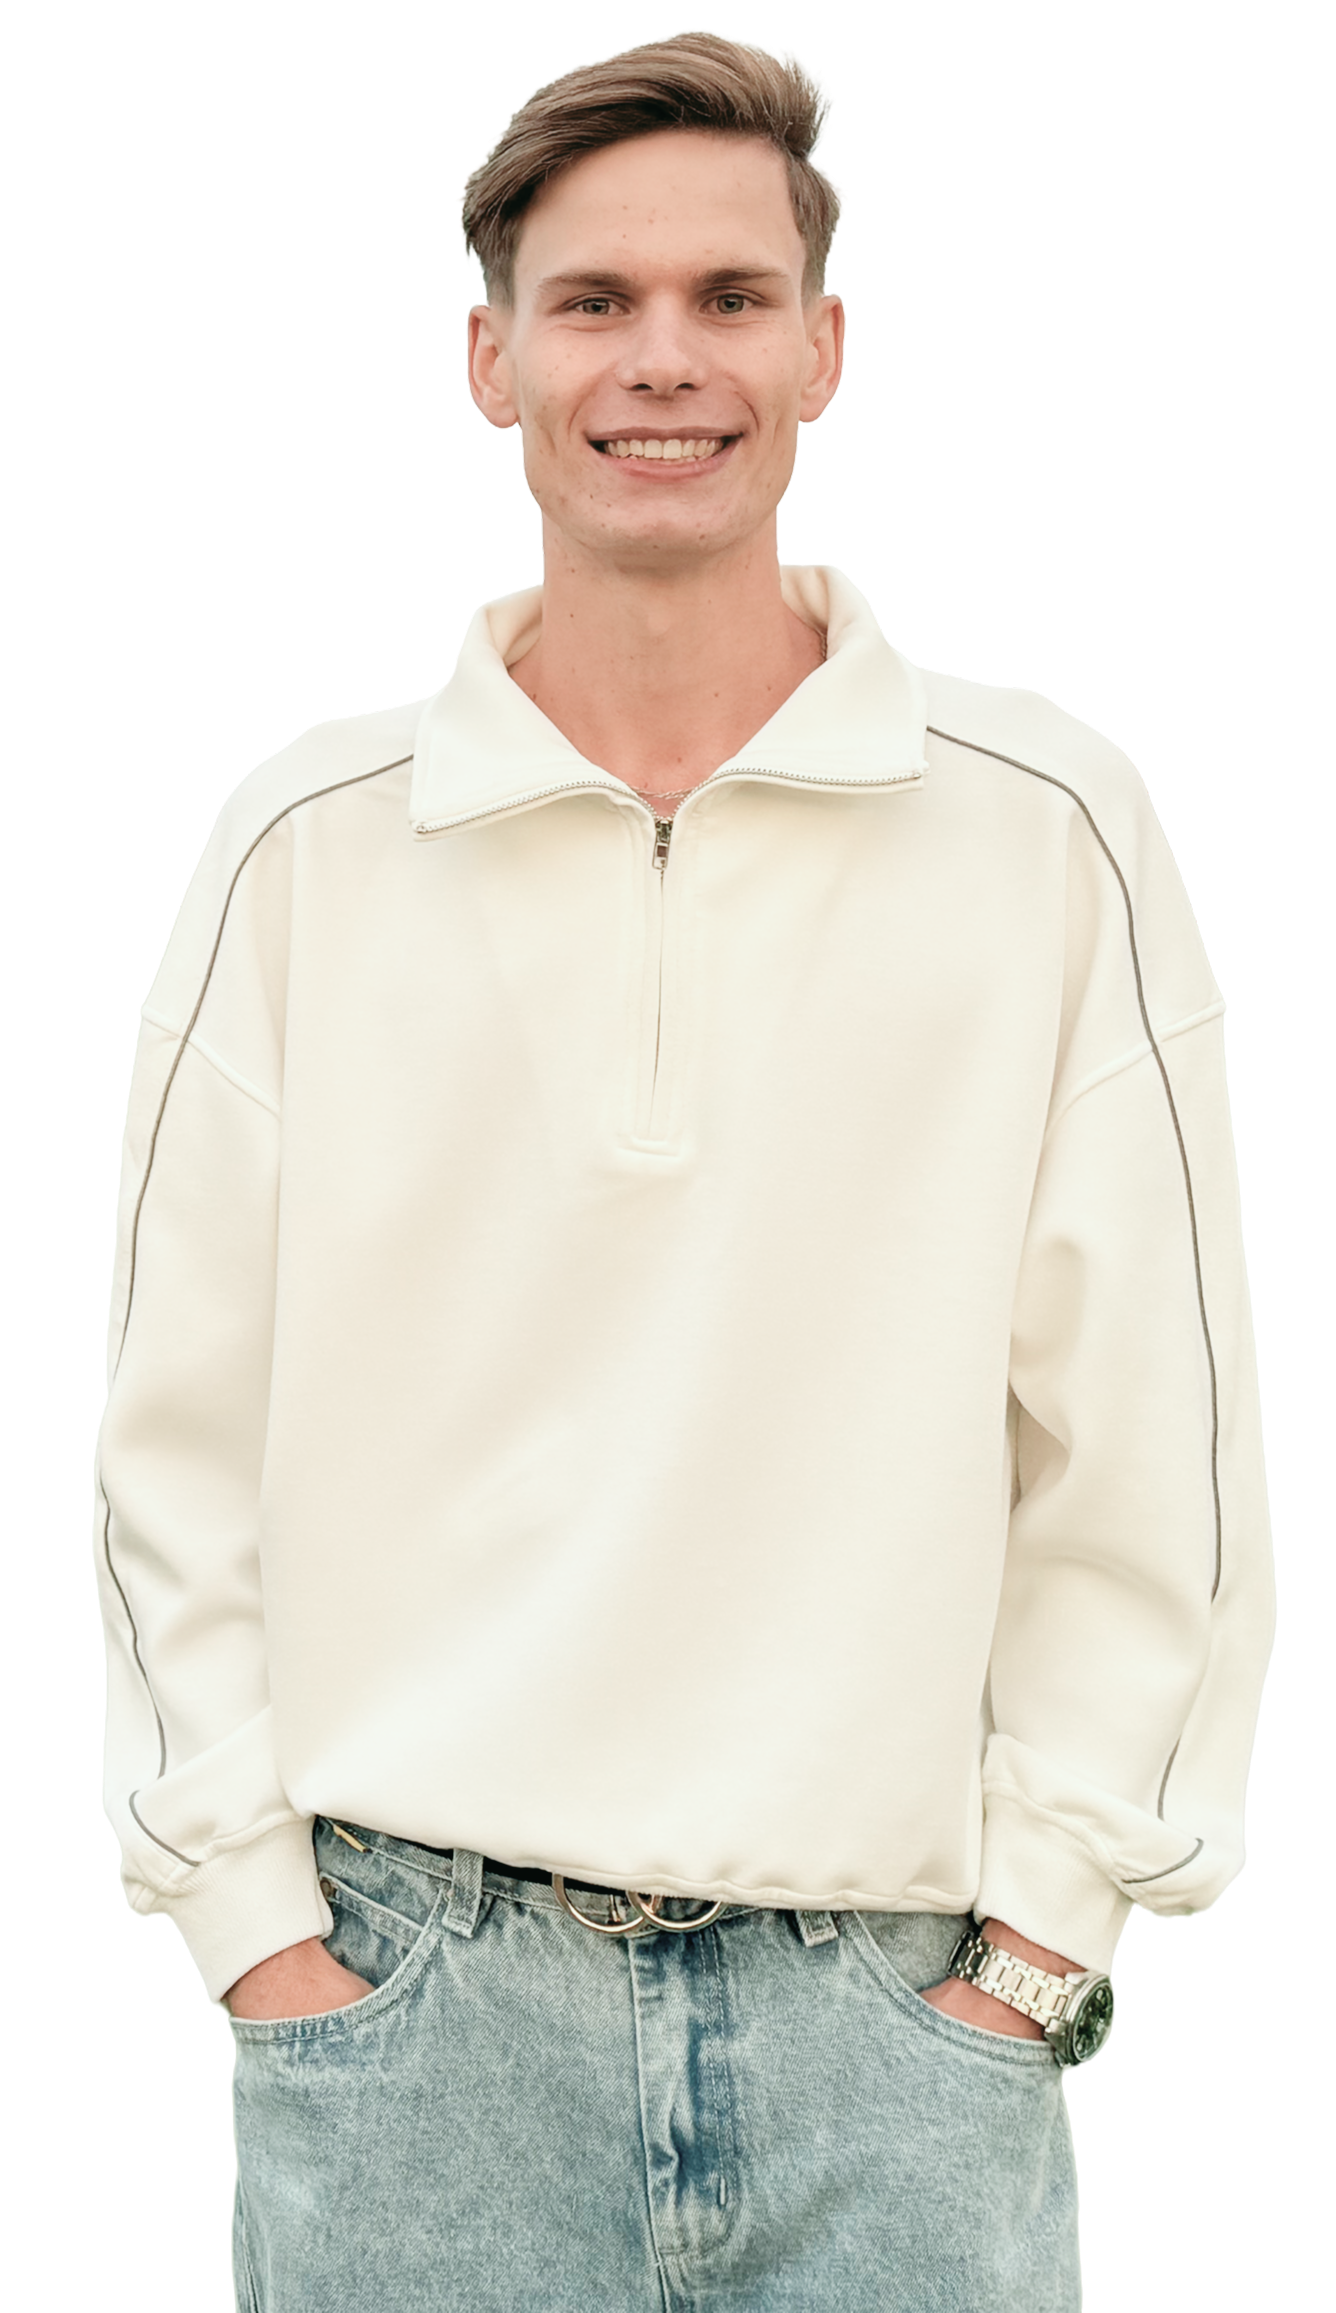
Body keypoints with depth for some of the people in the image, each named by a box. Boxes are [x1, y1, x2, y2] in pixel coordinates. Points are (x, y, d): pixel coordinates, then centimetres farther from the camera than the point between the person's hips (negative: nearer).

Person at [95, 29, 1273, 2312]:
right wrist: (257, 1922, -1)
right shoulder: (310, 841, 2)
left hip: (900, 2026, 0)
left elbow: (1149, 1451, 2)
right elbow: (183, 1446, 5)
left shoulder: (1045, 825, 0)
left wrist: (1042, 1924, -1)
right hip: (407, 1995, 0)